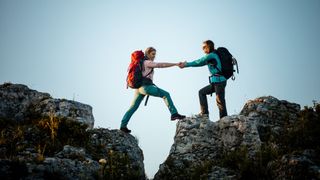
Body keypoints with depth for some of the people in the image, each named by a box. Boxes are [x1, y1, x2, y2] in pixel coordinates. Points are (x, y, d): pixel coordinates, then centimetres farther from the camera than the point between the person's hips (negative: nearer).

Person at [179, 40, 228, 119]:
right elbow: (201, 63, 17)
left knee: (220, 101, -10)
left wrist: (186, 64, 1)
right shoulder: (212, 56, 19)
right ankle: (204, 113, 12)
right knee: (202, 92, 17)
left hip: (219, 81, -10)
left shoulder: (211, 55, -9)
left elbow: (199, 62, -8)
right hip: (215, 82, 10)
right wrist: (186, 64, 12)